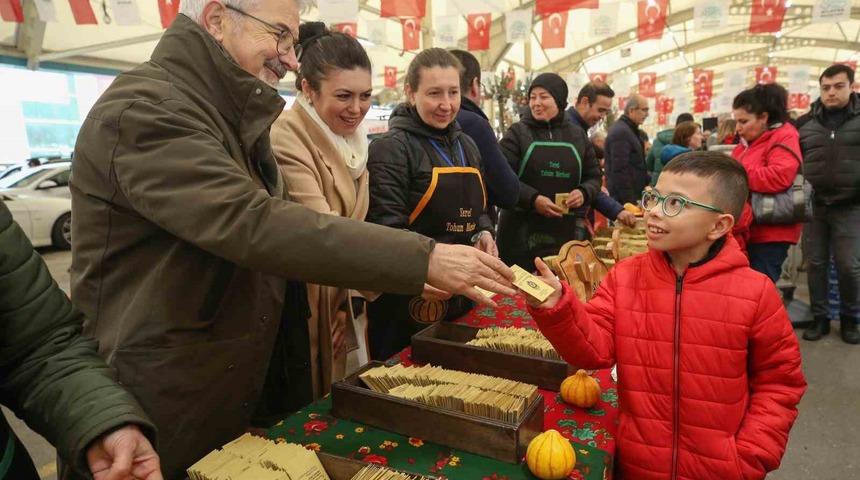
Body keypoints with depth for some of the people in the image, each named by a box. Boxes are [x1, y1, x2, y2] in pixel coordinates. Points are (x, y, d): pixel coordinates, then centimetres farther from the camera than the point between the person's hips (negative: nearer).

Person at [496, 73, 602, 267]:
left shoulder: (578, 136, 13)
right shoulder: (518, 132, 2)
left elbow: (594, 177, 19)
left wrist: (584, 193, -3)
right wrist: (533, 199, -18)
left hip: (568, 230, 3)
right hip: (523, 231, -3)